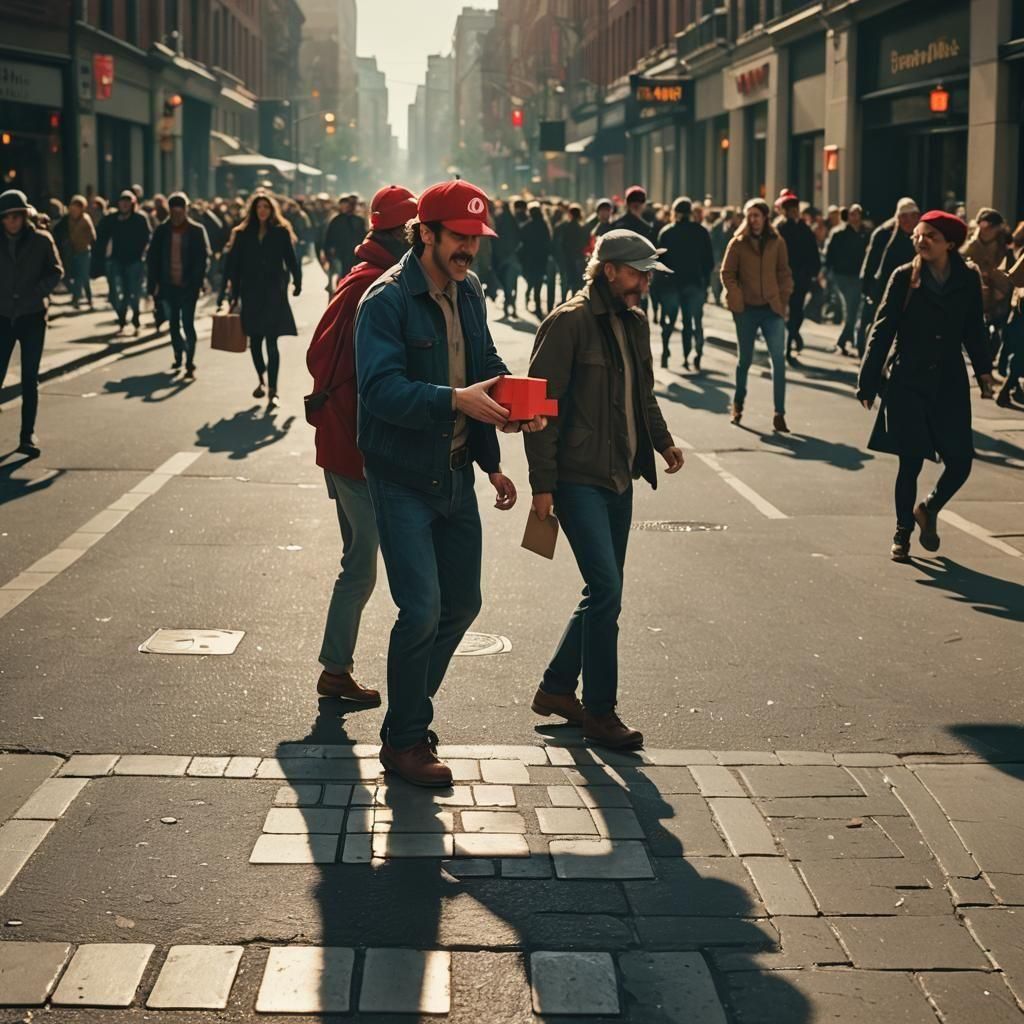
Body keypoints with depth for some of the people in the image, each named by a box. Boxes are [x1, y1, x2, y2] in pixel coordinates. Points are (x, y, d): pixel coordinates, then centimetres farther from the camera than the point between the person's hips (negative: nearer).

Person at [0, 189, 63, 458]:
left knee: (30, 379, 4)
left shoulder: (41, 240, -1)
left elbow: (56, 272, -1)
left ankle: (28, 435, 10)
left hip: (32, 317, -1)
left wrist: (36, 292, -15)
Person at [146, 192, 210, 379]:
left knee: (188, 324, -8)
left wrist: (197, 283, -14)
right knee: (174, 324, 14)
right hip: (168, 286, 3)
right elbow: (152, 258, 6)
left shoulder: (197, 231, -2)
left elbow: (203, 258, -5)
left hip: (188, 287, -3)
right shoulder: (162, 231, 4)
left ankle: (190, 364, -7)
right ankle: (178, 357, 32)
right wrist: (153, 284, -2)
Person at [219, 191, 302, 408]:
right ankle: (261, 380, 32)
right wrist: (234, 295, 1)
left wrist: (297, 282, -5)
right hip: (251, 294, 3)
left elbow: (291, 259, 3)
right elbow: (234, 265, 5)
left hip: (274, 294, -3)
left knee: (271, 342, -8)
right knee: (254, 341, 11)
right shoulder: (243, 234, 6)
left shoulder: (281, 232, 2)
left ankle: (272, 390, -9)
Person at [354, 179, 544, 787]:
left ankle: (412, 713, 31)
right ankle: (404, 741, 6)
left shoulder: (469, 292, 8)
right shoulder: (388, 300, -16)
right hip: (403, 478, -8)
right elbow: (382, 389, -27)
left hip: (455, 473, 8)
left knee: (462, 604, 13)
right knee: (423, 609, -11)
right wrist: (455, 400, -37)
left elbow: (487, 367, 18)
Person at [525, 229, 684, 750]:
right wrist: (543, 483, -15)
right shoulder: (568, 322, -12)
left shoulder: (636, 324, 12)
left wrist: (662, 441, 13)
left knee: (604, 593, 12)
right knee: (606, 590, -11)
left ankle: (556, 687, 27)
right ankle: (599, 712, 0)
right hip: (578, 479, -8)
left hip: (619, 479, 8)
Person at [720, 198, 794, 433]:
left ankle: (779, 414, -8)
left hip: (772, 308, 1)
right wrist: (736, 299, -8)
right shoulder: (738, 243, 0)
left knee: (778, 358, -10)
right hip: (747, 309, -1)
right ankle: (738, 404, 32)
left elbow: (784, 273, 9)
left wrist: (783, 299, 0)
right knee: (744, 359, 11)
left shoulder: (777, 242, 4)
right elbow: (727, 273, 1)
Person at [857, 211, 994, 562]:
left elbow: (973, 330, 12)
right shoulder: (904, 277, -4)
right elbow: (882, 331, -2)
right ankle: (902, 533, 19)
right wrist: (868, 382, -5)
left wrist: (983, 369, 1)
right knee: (910, 463, 1)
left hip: (950, 384, 2)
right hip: (908, 383, -2)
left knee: (961, 461, -2)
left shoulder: (968, 279, 2)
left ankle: (928, 509, 27)